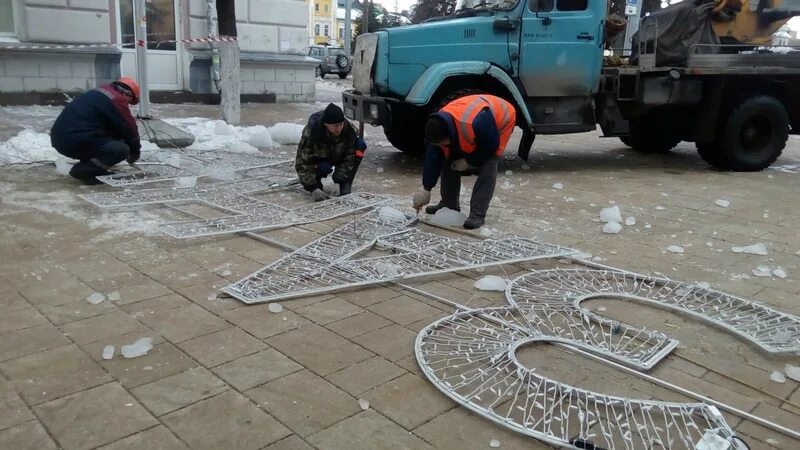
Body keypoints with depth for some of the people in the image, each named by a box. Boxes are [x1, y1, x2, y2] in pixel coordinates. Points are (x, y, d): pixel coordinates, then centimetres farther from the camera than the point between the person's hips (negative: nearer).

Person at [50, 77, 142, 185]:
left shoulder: (102, 92, 21)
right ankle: (83, 170, -14)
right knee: (121, 149, -14)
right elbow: (129, 128, -4)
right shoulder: (117, 100, -9)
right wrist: (135, 151, 13)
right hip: (75, 142, -10)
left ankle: (87, 164, 12)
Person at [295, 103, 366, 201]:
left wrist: (340, 179, -36)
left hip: (340, 156, 3)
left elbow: (349, 158, -22)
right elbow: (302, 163, -32)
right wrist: (313, 188, -41)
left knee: (360, 145, -26)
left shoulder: (350, 130, -30)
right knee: (324, 167, -39)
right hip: (321, 158, -2)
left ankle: (346, 188, -19)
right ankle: (317, 184, -1)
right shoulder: (309, 133, -34)